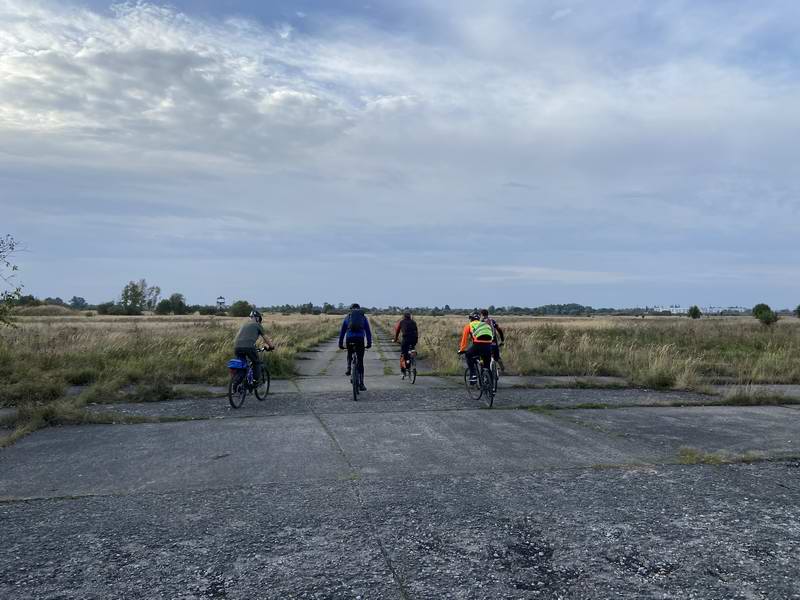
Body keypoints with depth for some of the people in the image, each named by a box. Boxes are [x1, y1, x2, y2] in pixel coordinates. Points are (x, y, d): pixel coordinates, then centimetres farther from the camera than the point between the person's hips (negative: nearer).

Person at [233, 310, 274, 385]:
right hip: (248, 346, -5)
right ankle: (257, 381, 15)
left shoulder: (244, 324, 30)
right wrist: (271, 346, 36)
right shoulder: (257, 325, 14)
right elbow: (265, 338, 20)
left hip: (236, 347, 5)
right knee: (257, 363, 17)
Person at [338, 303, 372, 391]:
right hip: (360, 339, 0)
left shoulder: (347, 317, 17)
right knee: (360, 362, 6)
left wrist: (340, 343, 20)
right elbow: (368, 331, 13)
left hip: (349, 339, 1)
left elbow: (342, 331, 16)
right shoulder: (364, 317, 16)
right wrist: (369, 343, 16)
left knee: (349, 355, 32)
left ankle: (349, 368, 8)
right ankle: (361, 384, 4)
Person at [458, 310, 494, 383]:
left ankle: (473, 374, 11)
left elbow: (464, 338, 23)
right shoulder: (486, 324, 32)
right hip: (488, 345, 4)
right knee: (487, 364, 20)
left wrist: (461, 350, 35)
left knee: (468, 355, 23)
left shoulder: (469, 325, 21)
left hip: (478, 344, -4)